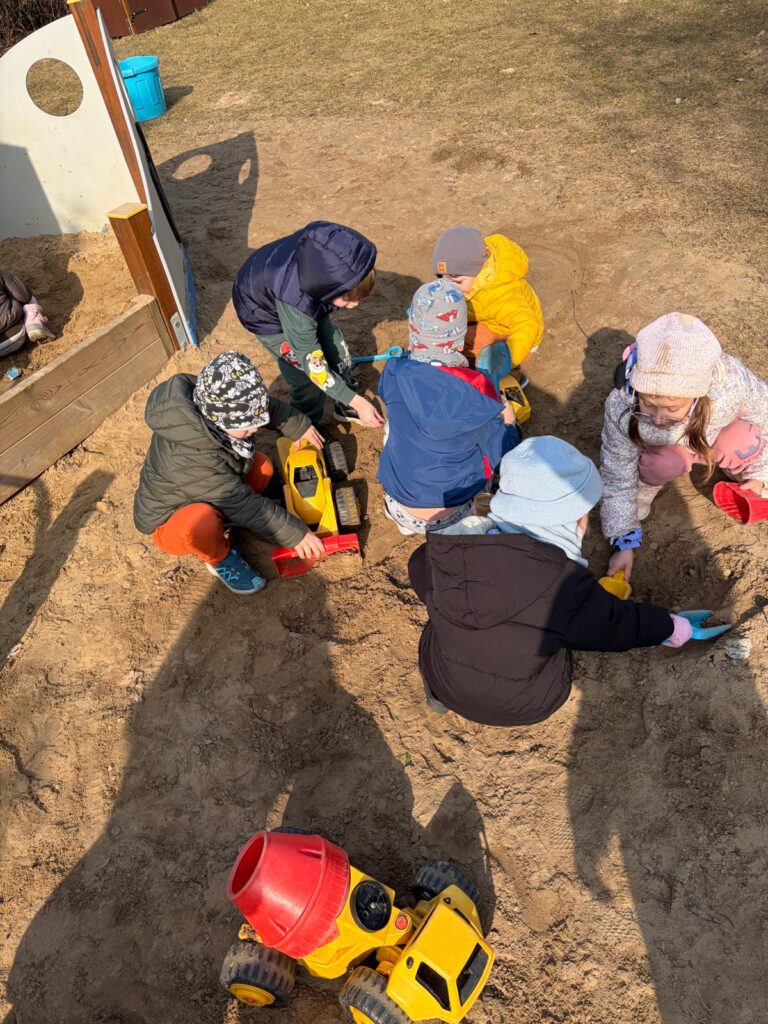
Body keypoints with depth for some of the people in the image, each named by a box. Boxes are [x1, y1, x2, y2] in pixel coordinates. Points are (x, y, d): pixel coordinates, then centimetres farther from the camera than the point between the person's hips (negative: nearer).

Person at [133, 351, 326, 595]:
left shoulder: (214, 405, -22)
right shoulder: (188, 456, -41)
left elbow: (269, 406, 0)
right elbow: (243, 505, -32)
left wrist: (301, 426, 5)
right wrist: (294, 534, -25)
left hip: (211, 493, 7)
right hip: (171, 520, -7)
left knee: (263, 467, -10)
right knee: (202, 522, -39)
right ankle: (220, 559, -5)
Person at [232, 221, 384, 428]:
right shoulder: (295, 301, -47)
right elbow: (313, 364, -36)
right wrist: (356, 401, -35)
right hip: (265, 310, -6)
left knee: (335, 346, 7)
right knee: (306, 375, -9)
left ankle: (345, 407, 31)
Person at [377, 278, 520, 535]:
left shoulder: (394, 373, -17)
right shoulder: (476, 388, -22)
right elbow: (500, 453, -11)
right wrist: (507, 417, 8)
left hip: (400, 510, 1)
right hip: (453, 515, 0)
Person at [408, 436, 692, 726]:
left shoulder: (446, 549, -21)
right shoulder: (565, 587, -31)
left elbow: (420, 571, 1)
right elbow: (617, 624, -13)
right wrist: (670, 626, 7)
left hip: (444, 683, 3)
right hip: (525, 708, -2)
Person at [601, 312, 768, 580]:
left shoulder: (732, 382, -39)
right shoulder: (621, 408, -38)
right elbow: (617, 478, -24)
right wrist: (624, 542, -23)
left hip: (713, 439, 1)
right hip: (665, 448, -1)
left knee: (742, 443, -29)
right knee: (662, 465, -33)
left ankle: (739, 471, 4)